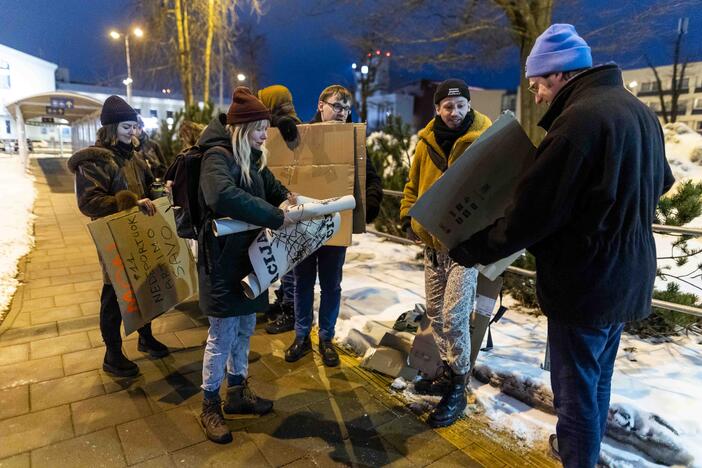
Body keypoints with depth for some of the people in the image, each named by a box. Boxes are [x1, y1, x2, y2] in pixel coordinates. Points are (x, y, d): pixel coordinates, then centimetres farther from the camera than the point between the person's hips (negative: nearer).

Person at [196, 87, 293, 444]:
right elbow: (223, 196, -39)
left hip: (247, 256, 9)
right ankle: (210, 406, 24)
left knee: (244, 329, 18)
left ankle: (237, 393, 36)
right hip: (223, 259, -9)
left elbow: (271, 188, 21)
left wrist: (287, 198, -3)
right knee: (222, 335, 3)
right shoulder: (218, 156, -19)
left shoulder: (251, 156, 11)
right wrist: (275, 217, -35)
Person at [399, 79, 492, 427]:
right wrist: (408, 217, 2)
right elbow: (413, 184, 15)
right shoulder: (427, 141, 6)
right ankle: (449, 373, 34)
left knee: (454, 316, -7)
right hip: (432, 242, 6)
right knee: (435, 313, 15)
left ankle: (457, 390, 11)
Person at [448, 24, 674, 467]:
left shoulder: (579, 119, -23)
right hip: (627, 274, 10)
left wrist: (472, 249, -11)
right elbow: (661, 182, 21)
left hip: (585, 280, -10)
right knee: (598, 378, 25)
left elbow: (532, 213, -22)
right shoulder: (638, 110, 7)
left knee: (575, 387, 6)